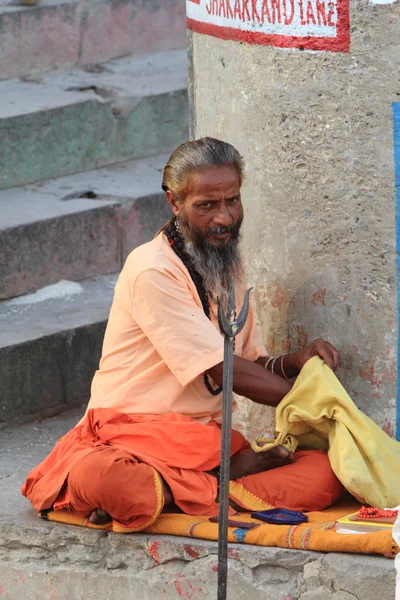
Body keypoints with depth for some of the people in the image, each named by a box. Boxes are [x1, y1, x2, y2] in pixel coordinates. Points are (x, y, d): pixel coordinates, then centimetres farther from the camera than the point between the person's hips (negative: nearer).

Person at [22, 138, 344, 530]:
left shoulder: (230, 265, 16)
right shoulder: (152, 270, -11)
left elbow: (252, 365, 17)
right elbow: (225, 371, -13)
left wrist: (295, 362, -5)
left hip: (207, 440, 7)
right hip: (132, 433, -7)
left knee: (325, 472, -20)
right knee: (98, 477, -43)